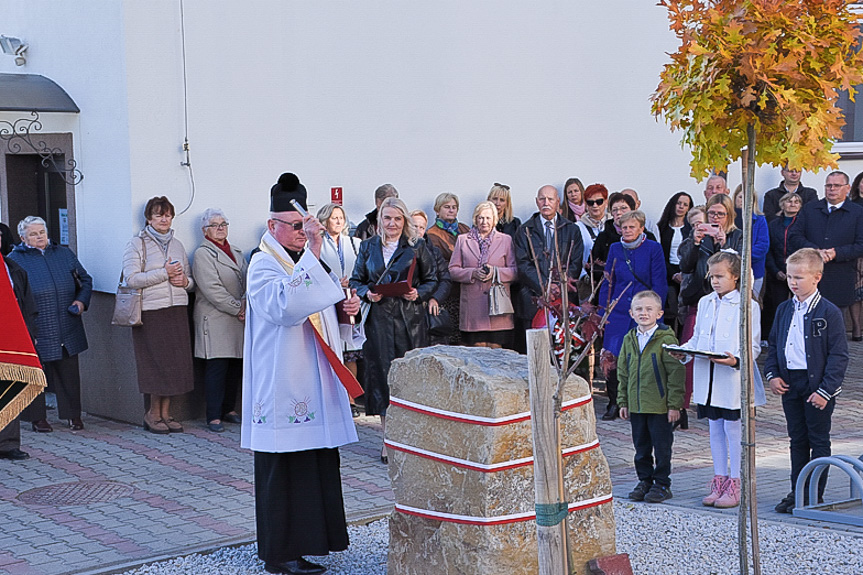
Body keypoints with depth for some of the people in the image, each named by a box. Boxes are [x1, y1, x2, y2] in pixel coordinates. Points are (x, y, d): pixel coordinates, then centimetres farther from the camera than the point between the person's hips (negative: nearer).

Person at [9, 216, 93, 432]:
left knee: (68, 372, 7)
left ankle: (72, 414, 18)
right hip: (35, 331, -3)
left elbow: (85, 280, 20)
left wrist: (81, 301, 1)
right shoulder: (15, 259, 1)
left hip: (67, 331, 3)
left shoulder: (64, 254, 11)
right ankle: (37, 417, 15)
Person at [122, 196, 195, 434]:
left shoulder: (177, 245, 18)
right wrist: (165, 273, -14)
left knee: (175, 361, 2)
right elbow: (132, 278, -13)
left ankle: (165, 413, 13)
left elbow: (190, 279, 24)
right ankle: (153, 413, 10)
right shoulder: (137, 244, -1)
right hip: (151, 312, -5)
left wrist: (185, 281, -1)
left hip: (177, 311, 5)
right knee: (157, 361, -5)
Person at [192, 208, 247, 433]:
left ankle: (229, 409, 20)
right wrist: (238, 308, -13)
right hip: (215, 320, -7)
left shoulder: (235, 252, 19)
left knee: (236, 366, 9)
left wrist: (245, 303, -6)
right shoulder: (203, 254, -5)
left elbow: (247, 280, 13)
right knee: (216, 368, -7)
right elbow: (212, 289, -14)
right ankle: (214, 417, -2)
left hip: (238, 321, 7)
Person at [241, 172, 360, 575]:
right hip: (283, 382, -8)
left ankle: (308, 537, 23)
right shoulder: (264, 264, -11)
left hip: (314, 381, 8)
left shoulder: (304, 259, 15)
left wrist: (346, 307, 3)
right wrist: (312, 253, -33)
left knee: (317, 461, 12)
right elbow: (286, 305, -30)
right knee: (284, 466, -4)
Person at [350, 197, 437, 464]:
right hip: (378, 319, 2)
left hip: (410, 320, -2)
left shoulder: (416, 246, 7)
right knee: (382, 375, 0)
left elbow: (432, 279, 10)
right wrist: (367, 293, -5)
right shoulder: (368, 247, 13)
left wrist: (418, 293, -9)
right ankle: (388, 439, 6)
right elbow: (356, 281, 16)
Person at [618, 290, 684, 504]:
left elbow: (676, 372, -11)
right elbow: (623, 373, 15)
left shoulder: (666, 339, -11)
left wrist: (674, 404, -12)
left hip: (660, 404, -6)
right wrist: (623, 402, 12)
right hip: (636, 405, 6)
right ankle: (645, 481, 26)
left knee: (662, 446, 3)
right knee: (641, 446, 14)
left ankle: (662, 484, 15)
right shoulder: (629, 340, 8)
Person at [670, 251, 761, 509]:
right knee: (715, 430, 12)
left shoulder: (747, 306, -6)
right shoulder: (705, 303, 12)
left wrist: (736, 360, -25)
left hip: (734, 379, -6)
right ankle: (719, 483, 21)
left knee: (734, 430, -1)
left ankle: (734, 487, 7)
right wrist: (683, 352, -2)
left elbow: (753, 347, -7)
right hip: (707, 378, 6)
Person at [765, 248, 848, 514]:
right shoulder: (784, 310, 7)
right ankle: (796, 491, 22)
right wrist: (772, 375, -1)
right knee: (797, 440, 14)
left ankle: (815, 495, 13)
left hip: (817, 386, -5)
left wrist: (825, 390, -17)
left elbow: (838, 355, -12)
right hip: (789, 384, 5)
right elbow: (773, 345, 15)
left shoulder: (829, 313, -11)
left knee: (818, 441, 6)